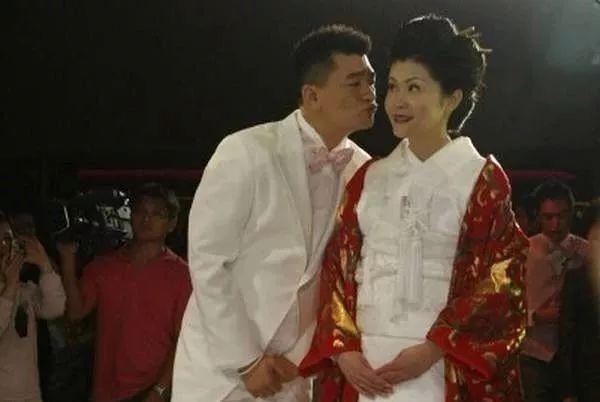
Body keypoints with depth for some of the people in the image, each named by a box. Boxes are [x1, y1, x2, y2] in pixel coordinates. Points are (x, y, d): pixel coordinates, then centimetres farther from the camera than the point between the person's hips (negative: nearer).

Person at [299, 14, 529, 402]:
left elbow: (500, 281, -7)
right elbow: (338, 269, 9)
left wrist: (432, 351, -15)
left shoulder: (483, 179, 0)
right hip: (364, 365, 4)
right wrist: (343, 349, -5)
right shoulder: (369, 178, 11)